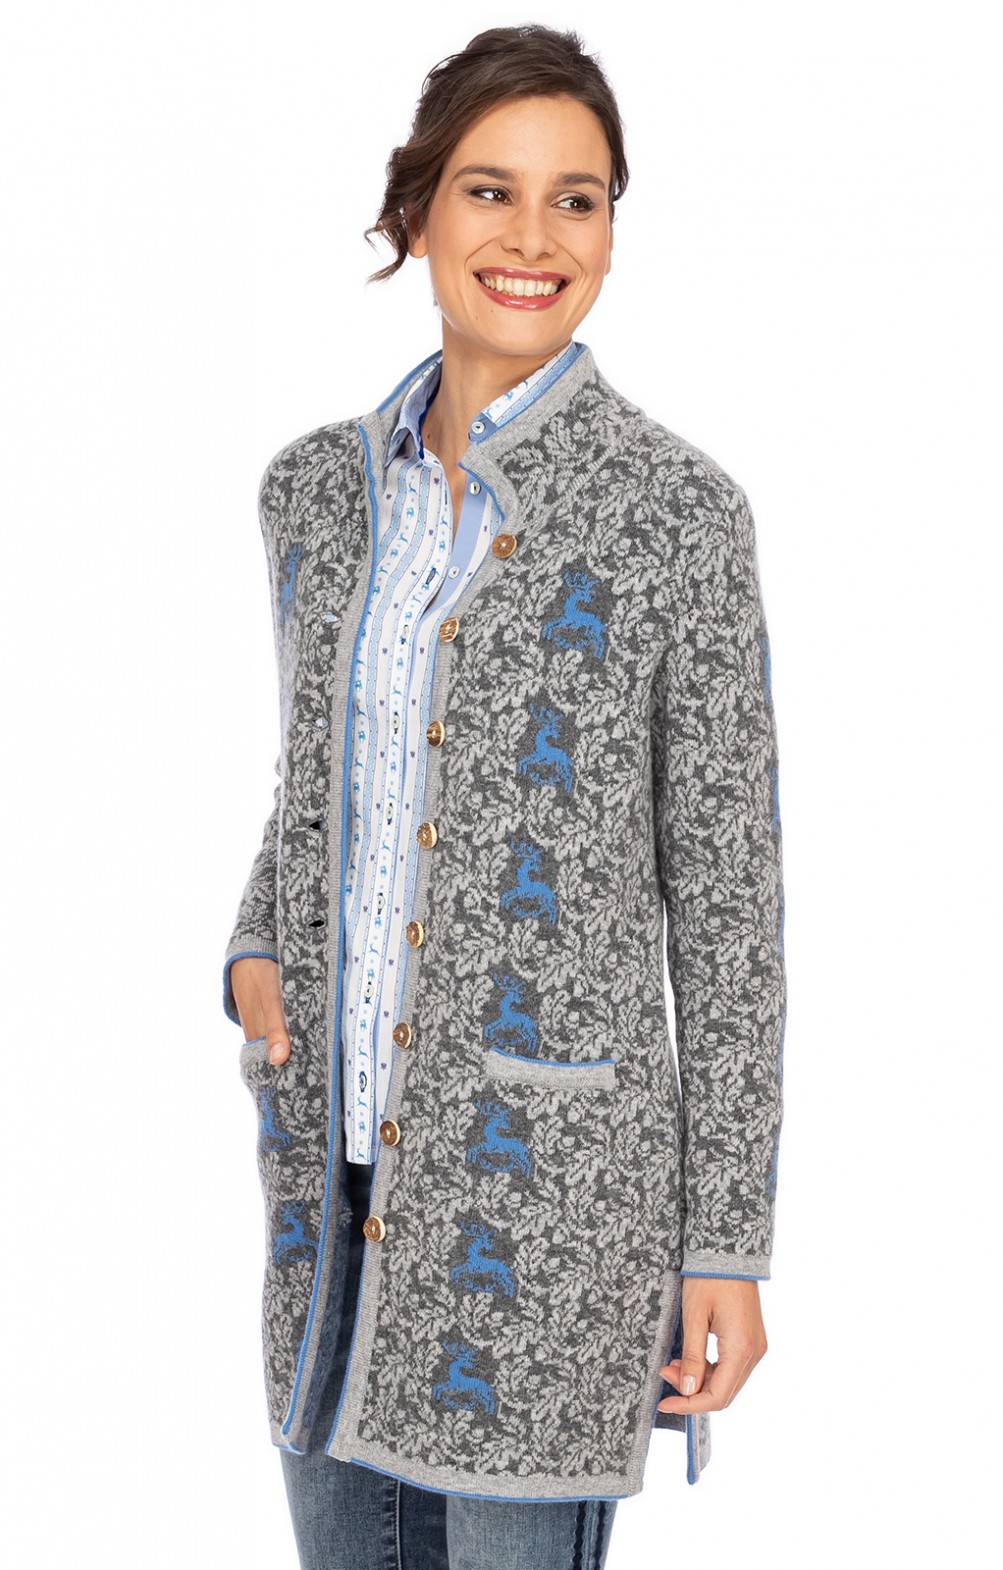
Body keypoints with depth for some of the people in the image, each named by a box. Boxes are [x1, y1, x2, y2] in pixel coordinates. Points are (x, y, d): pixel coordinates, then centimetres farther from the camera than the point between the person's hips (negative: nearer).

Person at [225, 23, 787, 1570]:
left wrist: (728, 1242, -8)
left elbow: (726, 889, -7)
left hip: (546, 1180, -5)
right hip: (338, 1161, 5)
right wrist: (256, 957, -1)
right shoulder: (317, 487, 7)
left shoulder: (676, 510, -9)